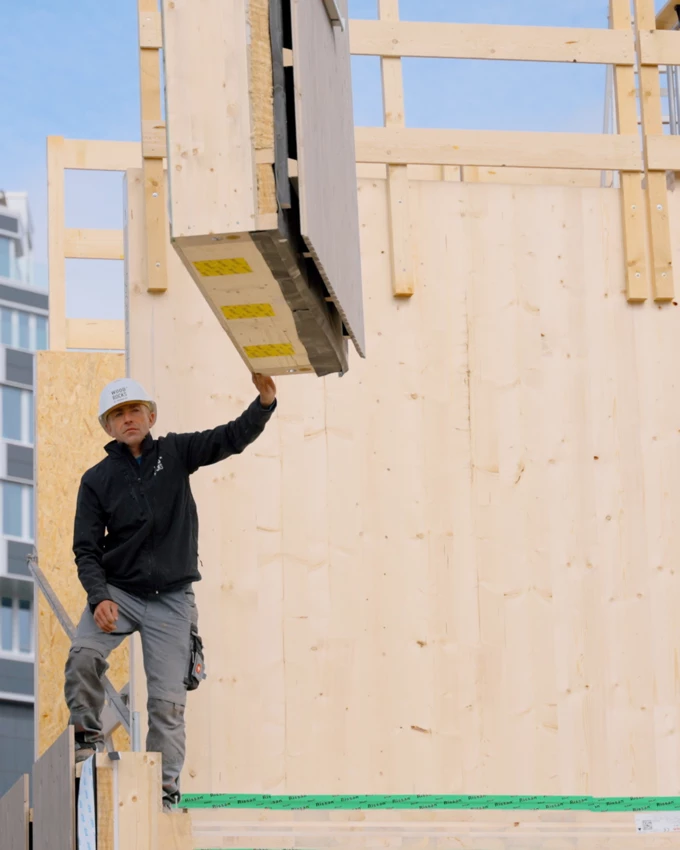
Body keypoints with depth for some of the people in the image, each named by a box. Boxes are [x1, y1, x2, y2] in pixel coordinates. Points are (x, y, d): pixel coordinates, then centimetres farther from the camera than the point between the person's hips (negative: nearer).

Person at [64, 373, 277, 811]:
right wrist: (100, 597, -16)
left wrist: (265, 402, -24)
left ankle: (166, 787, 6)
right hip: (118, 591, 0)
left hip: (171, 598, 0)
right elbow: (87, 548, -1)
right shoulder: (98, 479, 1)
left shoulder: (175, 453, 3)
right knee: (83, 655, -26)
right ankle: (87, 734, -4)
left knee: (168, 699, -2)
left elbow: (234, 437, -5)